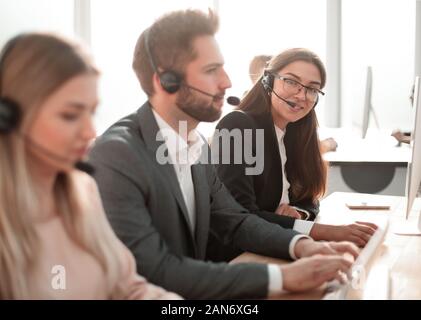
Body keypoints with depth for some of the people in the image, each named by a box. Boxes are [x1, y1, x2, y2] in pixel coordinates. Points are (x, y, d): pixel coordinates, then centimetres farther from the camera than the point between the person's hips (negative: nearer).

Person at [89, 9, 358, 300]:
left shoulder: (195, 142, 3)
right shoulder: (116, 155, -22)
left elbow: (233, 221, 8)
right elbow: (157, 272, -26)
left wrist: (300, 245, -10)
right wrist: (282, 277, -27)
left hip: (190, 293, 7)